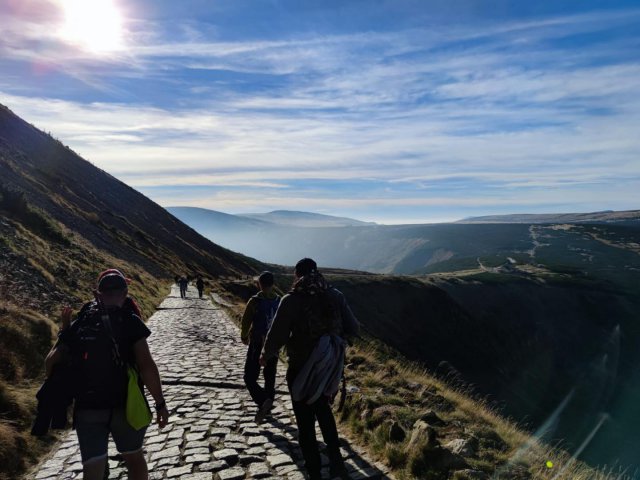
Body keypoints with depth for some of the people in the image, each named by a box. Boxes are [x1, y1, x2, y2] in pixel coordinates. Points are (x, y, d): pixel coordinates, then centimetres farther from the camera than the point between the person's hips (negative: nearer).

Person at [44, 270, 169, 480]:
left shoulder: (78, 324, 3)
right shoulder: (129, 321, -8)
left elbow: (51, 362, 4)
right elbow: (146, 365, -15)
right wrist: (160, 403, -9)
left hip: (86, 407, 3)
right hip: (125, 405, -2)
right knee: (134, 457, 20)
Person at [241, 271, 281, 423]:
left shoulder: (255, 301, -15)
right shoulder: (280, 301, -3)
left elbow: (246, 322, -7)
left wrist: (244, 337, 12)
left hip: (257, 345, -4)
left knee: (250, 377, 4)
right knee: (270, 376, 19)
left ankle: (263, 402, -17)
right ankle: (268, 405, 27)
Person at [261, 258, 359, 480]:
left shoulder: (292, 300, -17)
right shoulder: (336, 296, -6)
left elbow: (276, 337, -16)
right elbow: (353, 329, -1)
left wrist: (265, 356, 5)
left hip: (302, 371, -4)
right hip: (330, 368, 4)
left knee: (306, 422, 14)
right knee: (323, 409, 28)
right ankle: (336, 462, 26)